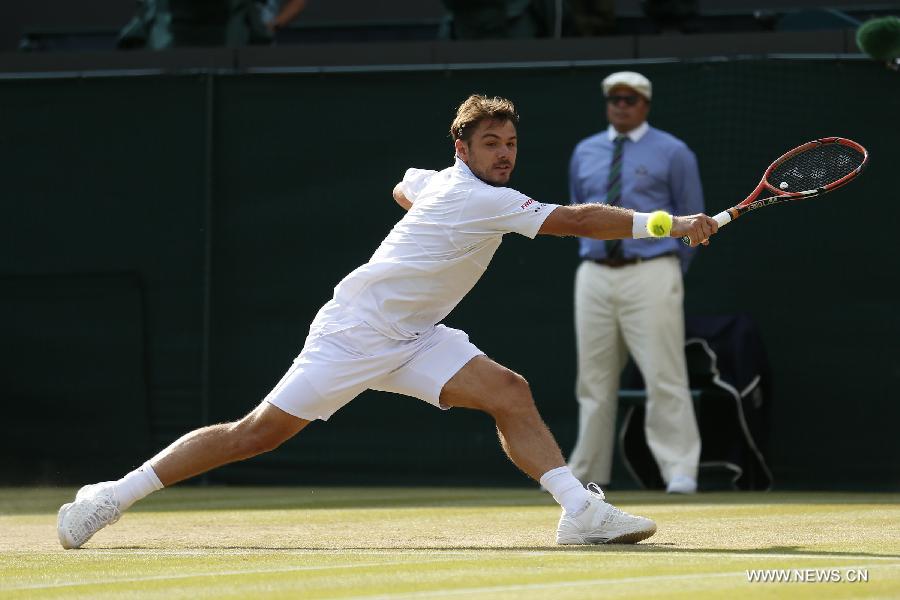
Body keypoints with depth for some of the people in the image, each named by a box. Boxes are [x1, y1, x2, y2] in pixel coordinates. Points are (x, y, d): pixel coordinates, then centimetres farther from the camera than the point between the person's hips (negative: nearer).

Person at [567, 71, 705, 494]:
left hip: (650, 275, -4)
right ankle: (586, 472, 14)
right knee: (594, 380, 7)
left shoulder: (672, 153, 2)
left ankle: (680, 471, -9)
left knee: (664, 377, -10)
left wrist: (669, 272, 4)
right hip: (594, 276, 4)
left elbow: (692, 219, 5)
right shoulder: (585, 153, 14)